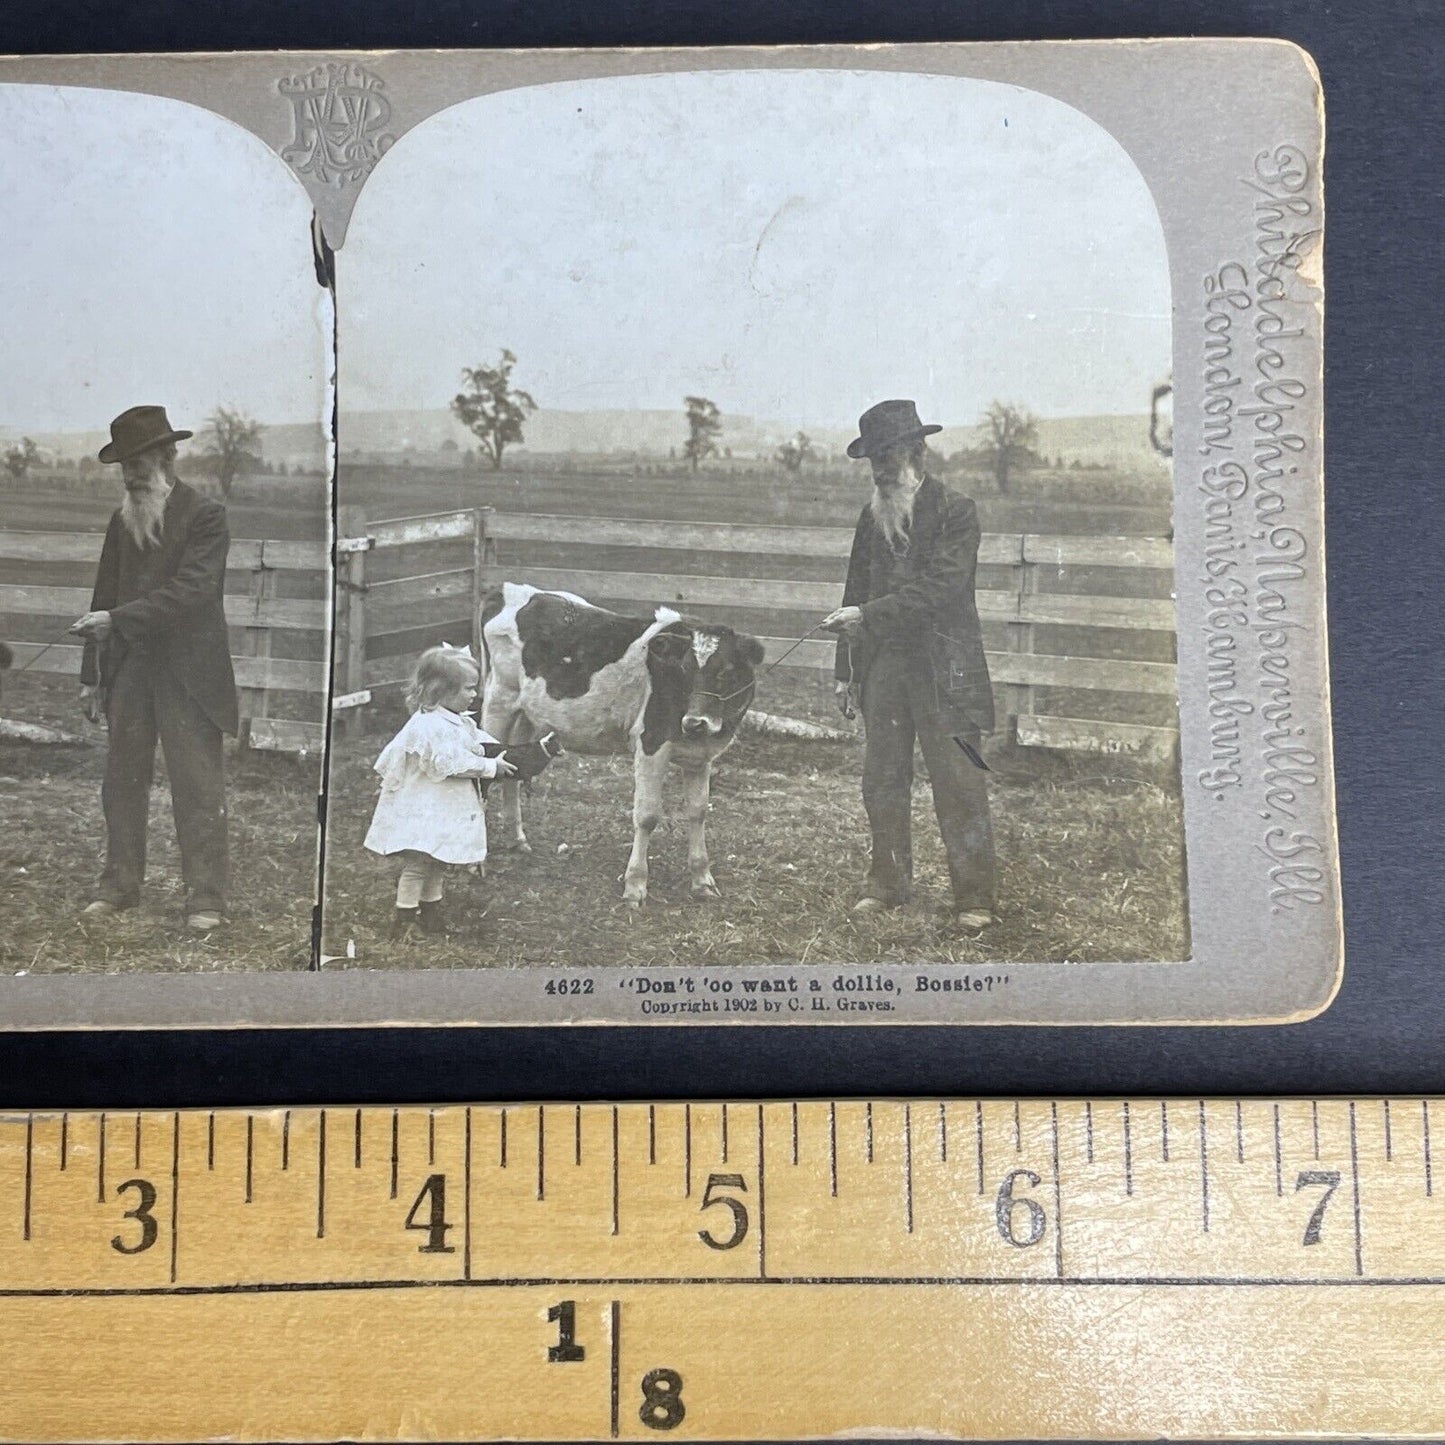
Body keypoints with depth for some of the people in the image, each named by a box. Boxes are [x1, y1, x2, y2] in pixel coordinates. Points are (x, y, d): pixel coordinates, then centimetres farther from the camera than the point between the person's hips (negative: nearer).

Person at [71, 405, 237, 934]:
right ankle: (119, 886, 22)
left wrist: (117, 620, -22)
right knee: (121, 782, 11)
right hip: (129, 671, 6)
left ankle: (205, 899, 4)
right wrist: (92, 674, 9)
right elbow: (105, 595, 13)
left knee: (198, 787, -2)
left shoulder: (206, 516, -7)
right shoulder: (123, 519, 12)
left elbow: (190, 592, -17)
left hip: (187, 675, -6)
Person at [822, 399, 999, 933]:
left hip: (943, 668, -6)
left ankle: (974, 897, 5)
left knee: (959, 782, -3)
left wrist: (867, 615, -21)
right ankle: (887, 881, 24)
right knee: (882, 780, 11)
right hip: (882, 664, 6)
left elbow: (937, 588, -16)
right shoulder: (871, 516, 12)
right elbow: (857, 591, 15)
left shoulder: (956, 511, -6)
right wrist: (846, 671, 12)